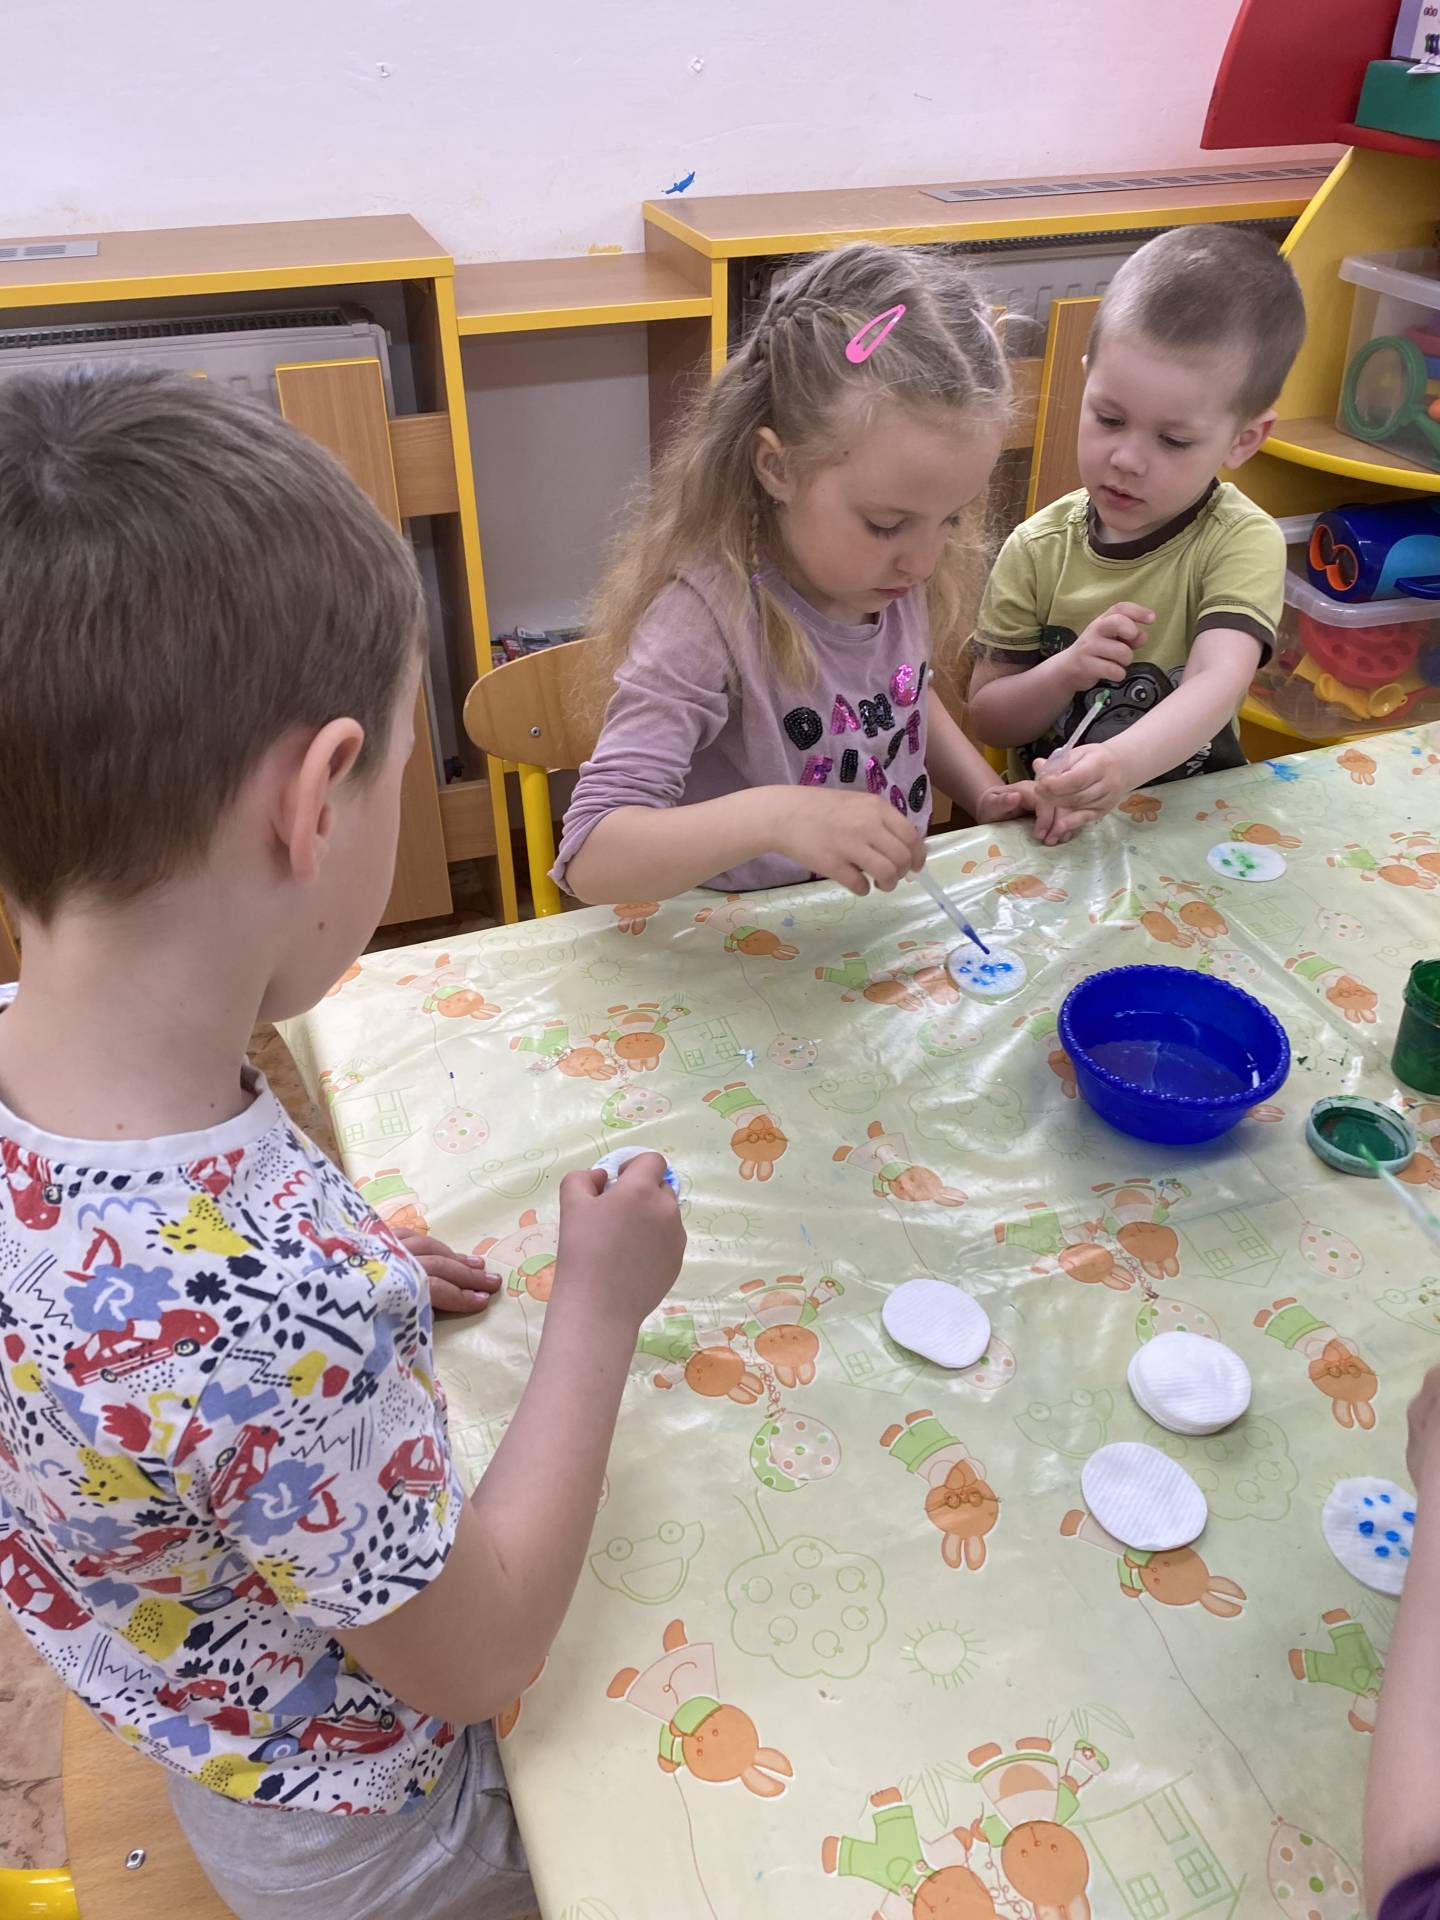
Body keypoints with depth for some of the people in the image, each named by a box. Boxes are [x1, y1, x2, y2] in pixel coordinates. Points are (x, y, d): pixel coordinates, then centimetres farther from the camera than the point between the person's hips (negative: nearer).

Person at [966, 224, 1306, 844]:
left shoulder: (1244, 542, -9)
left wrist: (1122, 765, -46)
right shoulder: (1038, 549, -3)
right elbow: (986, 717, 2)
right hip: (1050, 826, 1)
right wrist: (1068, 670, -19)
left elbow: (1219, 682, -26)